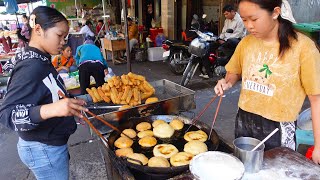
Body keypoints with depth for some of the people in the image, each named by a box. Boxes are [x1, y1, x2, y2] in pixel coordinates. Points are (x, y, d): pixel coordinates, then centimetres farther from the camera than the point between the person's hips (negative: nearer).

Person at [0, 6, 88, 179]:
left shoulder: (40, 60, 4)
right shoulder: (31, 67, -25)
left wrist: (69, 103, 19)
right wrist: (50, 110, -44)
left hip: (50, 145, 9)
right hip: (44, 150, -9)